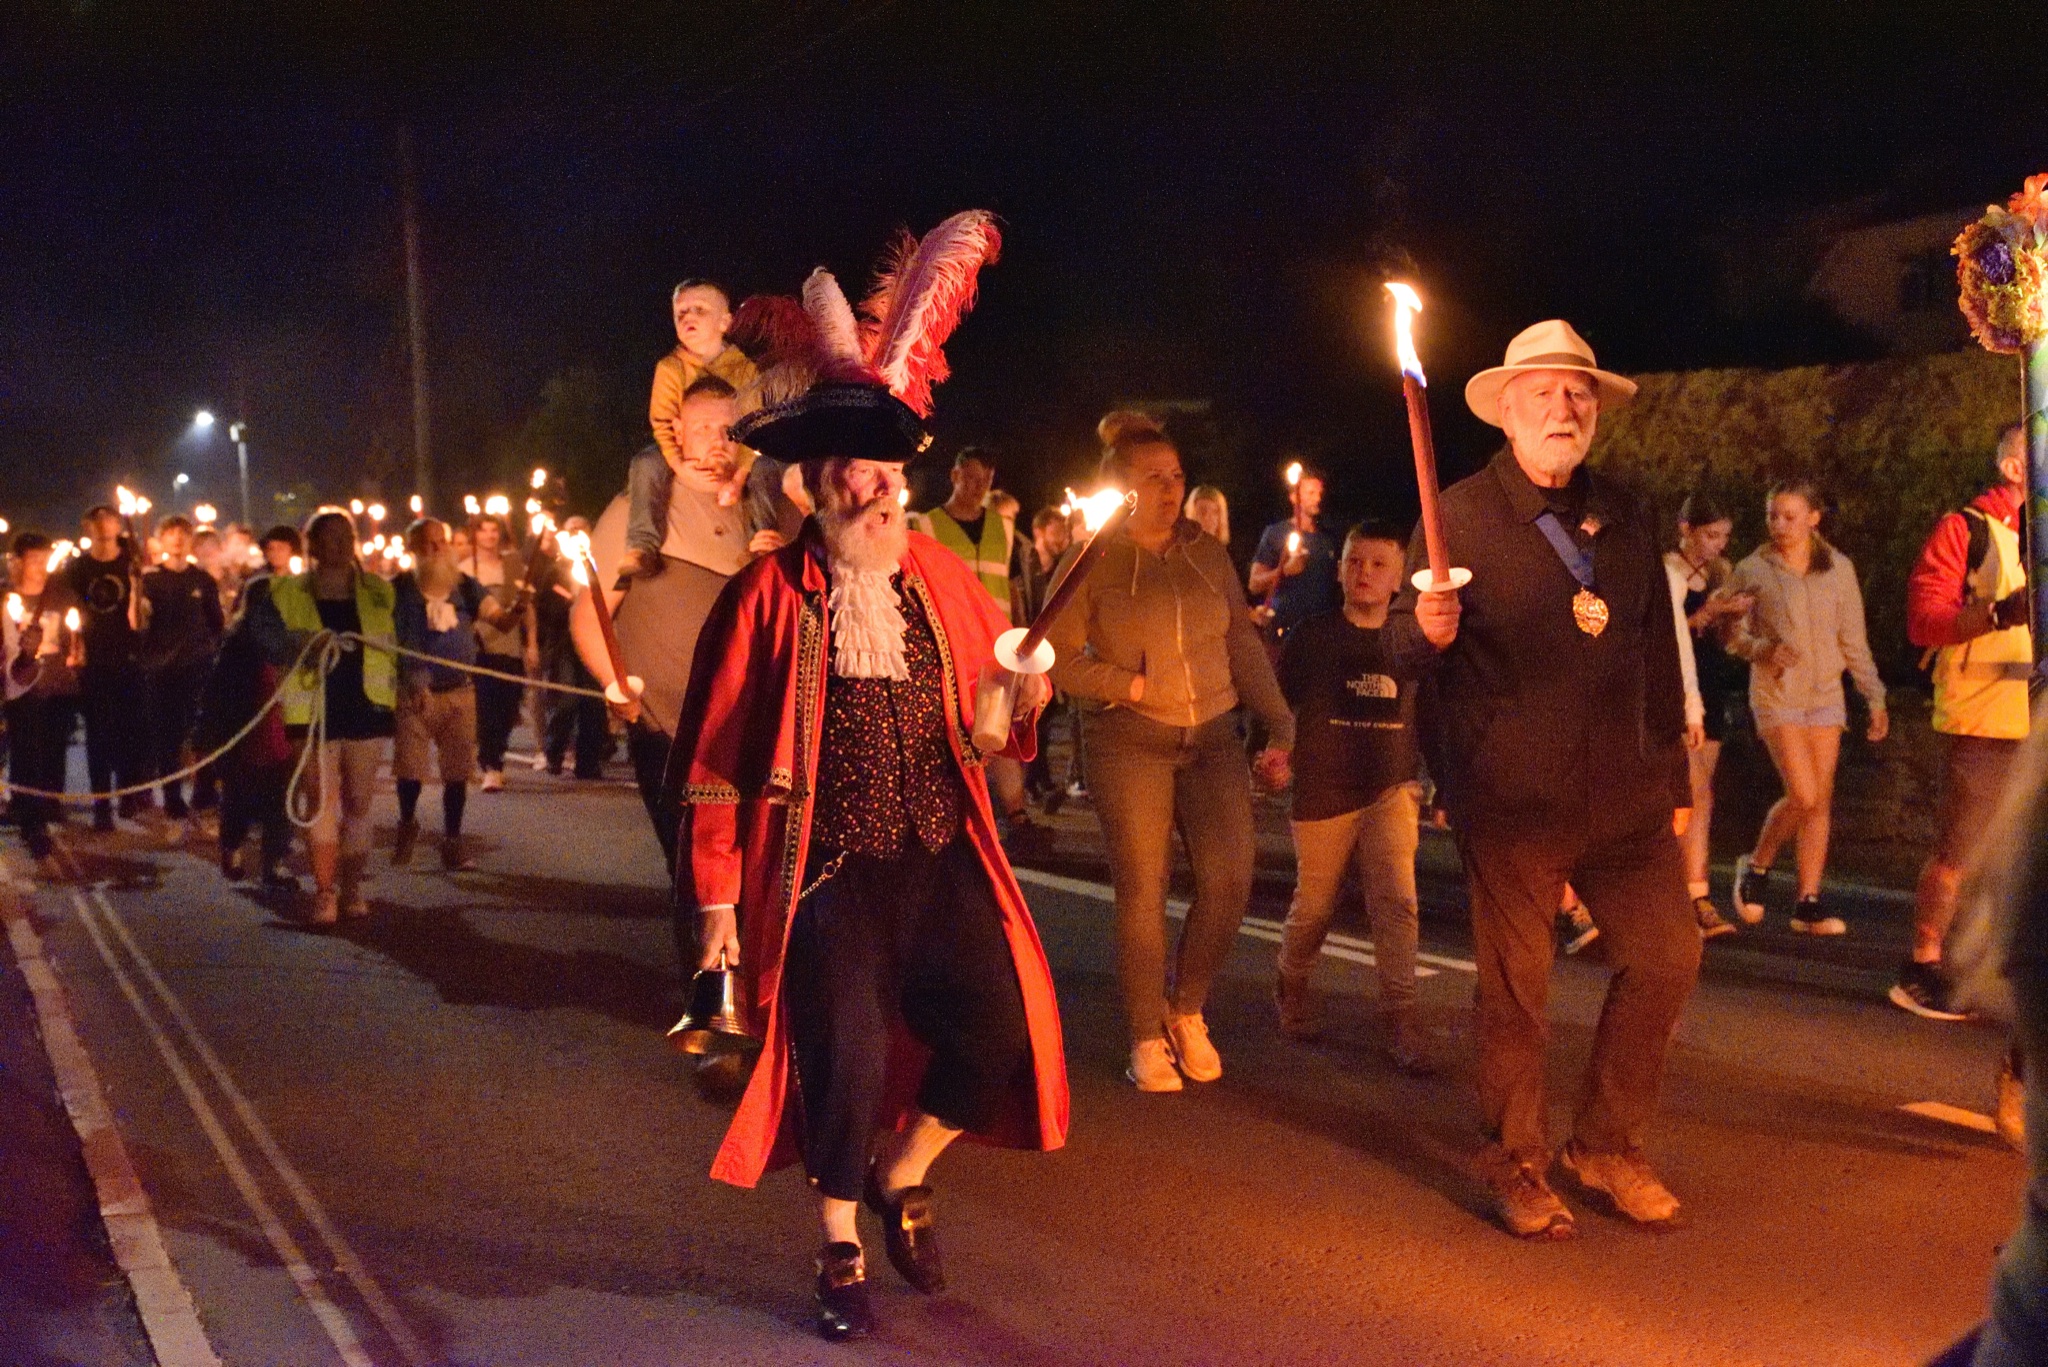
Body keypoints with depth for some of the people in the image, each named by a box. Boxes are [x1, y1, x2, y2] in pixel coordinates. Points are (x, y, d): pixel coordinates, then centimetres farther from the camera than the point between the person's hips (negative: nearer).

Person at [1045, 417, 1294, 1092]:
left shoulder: (1208, 553, 10)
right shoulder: (1092, 561, -2)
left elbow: (1244, 646, 12)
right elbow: (1059, 658, -3)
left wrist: (1281, 727, 7)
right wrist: (1131, 685, -12)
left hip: (1213, 738, 3)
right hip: (1129, 741, -3)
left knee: (1230, 879, -7)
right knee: (1142, 891, -1)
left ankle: (1187, 1010, 17)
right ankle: (1146, 1036, 15)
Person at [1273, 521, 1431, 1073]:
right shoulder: (1311, 636, -3)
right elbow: (1278, 703, 5)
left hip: (1392, 789, 1)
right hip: (1322, 793, -1)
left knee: (1397, 899, -13)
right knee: (1313, 906, 10)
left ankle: (1400, 1017, -5)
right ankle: (1292, 985, 37)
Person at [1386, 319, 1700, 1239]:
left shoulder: (1622, 517, 12)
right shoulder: (1461, 514, -2)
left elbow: (1658, 655, 16)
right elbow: (1401, 645, -4)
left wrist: (1674, 778, 14)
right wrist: (1427, 629, -28)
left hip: (1622, 792, 5)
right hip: (1511, 796, -4)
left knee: (1666, 957, 2)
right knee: (1516, 983, 2)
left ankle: (1606, 1146, 21)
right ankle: (1516, 1165, 20)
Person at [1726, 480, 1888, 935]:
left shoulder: (1838, 568, 6)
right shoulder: (1752, 570, -2)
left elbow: (1854, 640, 10)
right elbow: (1732, 635, 1)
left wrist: (1875, 696, 7)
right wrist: (1765, 649, -19)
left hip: (1826, 693, 3)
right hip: (1777, 693, -3)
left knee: (1821, 800, 1)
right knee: (1802, 795, -14)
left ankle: (1809, 902, 7)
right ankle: (1756, 867, 10)